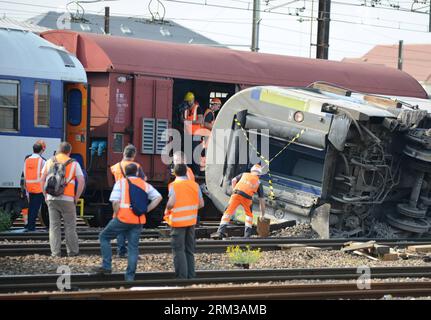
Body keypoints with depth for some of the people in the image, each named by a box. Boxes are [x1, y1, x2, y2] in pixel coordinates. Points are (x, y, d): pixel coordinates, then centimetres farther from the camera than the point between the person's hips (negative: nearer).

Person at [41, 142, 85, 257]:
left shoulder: (49, 162, 7)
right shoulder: (74, 164, 1)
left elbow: (42, 180, 4)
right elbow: (81, 182, -6)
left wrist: (45, 196, 12)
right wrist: (76, 198, 3)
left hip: (52, 199, 2)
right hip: (67, 200, -2)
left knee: (54, 226, 6)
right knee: (70, 226, 8)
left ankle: (55, 252, 2)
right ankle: (72, 251, 11)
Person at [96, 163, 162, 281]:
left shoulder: (121, 183, 1)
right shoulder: (145, 185, 13)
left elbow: (115, 202, -11)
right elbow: (158, 197, 8)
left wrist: (116, 214, 3)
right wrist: (146, 210, 8)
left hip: (122, 218, -4)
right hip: (138, 220, 4)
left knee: (104, 237, 13)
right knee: (133, 247, 8)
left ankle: (106, 266, 6)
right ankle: (130, 276, 5)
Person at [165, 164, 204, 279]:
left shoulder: (174, 185, -12)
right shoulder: (194, 185, 4)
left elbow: (171, 203, -23)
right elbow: (201, 204, 3)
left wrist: (167, 210, -3)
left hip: (178, 222, -5)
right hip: (191, 221, 5)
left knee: (178, 250, -1)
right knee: (189, 250, 15)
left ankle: (182, 276, -6)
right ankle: (190, 276, 17)